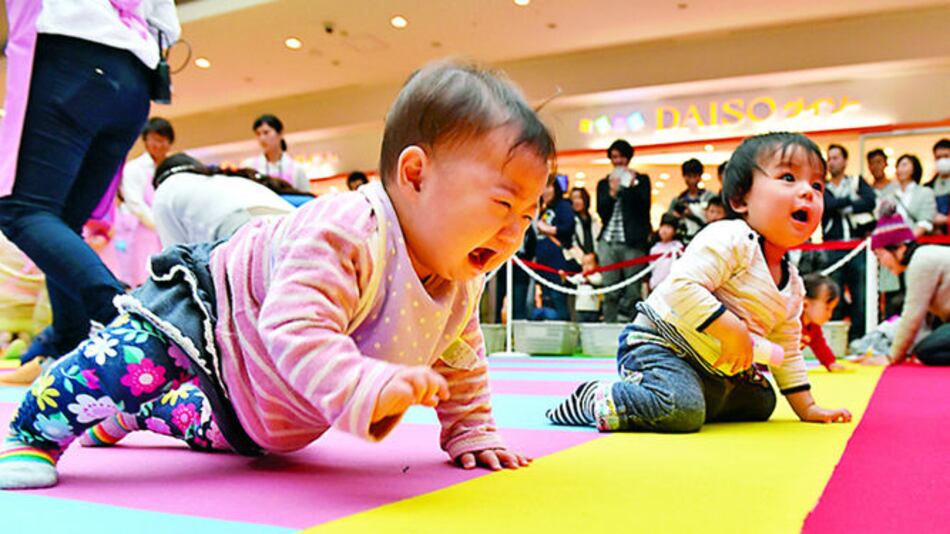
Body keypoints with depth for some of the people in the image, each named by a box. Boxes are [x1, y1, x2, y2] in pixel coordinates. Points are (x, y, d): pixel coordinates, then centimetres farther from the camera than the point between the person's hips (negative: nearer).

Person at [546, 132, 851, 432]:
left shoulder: (792, 283, 9)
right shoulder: (730, 239, -19)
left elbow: (788, 351, 19)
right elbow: (682, 287, -32)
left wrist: (806, 407, 18)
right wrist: (731, 330, -30)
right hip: (659, 344, -10)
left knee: (761, 402, 21)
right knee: (683, 410, -33)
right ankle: (596, 399, -8)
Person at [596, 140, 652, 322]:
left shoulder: (641, 180, 12)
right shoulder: (604, 183, 17)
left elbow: (644, 206, -1)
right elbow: (601, 211, 6)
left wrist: (631, 186, -6)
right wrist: (612, 192, -7)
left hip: (633, 241, -2)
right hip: (608, 241, 2)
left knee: (633, 290, -6)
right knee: (610, 290, 0)